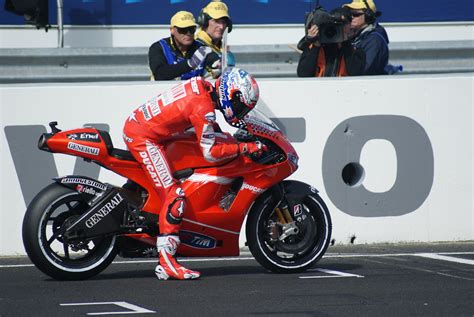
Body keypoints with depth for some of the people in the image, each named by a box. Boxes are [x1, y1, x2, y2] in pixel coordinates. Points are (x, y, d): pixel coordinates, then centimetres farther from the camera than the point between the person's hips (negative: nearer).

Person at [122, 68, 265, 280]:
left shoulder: (202, 86, 5)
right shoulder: (203, 107, -21)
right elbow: (211, 152, -22)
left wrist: (216, 129, 28)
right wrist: (245, 148, -17)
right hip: (144, 138, -10)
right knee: (174, 195, -15)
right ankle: (166, 263, -21)